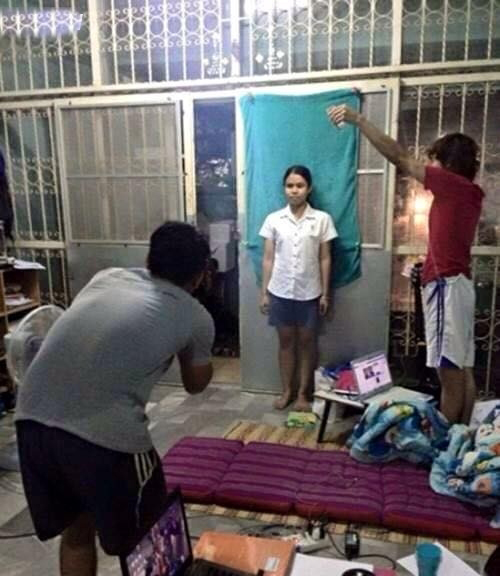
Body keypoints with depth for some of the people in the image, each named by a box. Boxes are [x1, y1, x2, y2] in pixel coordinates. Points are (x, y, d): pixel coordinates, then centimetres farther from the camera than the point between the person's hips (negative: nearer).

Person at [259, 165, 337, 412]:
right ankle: (286, 391, 25)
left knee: (306, 342, 9)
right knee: (286, 341, 11)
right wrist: (264, 292, 0)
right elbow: (268, 259, 2)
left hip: (309, 292, -1)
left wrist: (325, 293, -2)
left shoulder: (322, 219, -4)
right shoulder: (273, 220, -1)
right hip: (280, 292, 1)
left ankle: (303, 393, 22)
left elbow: (325, 259, -1)